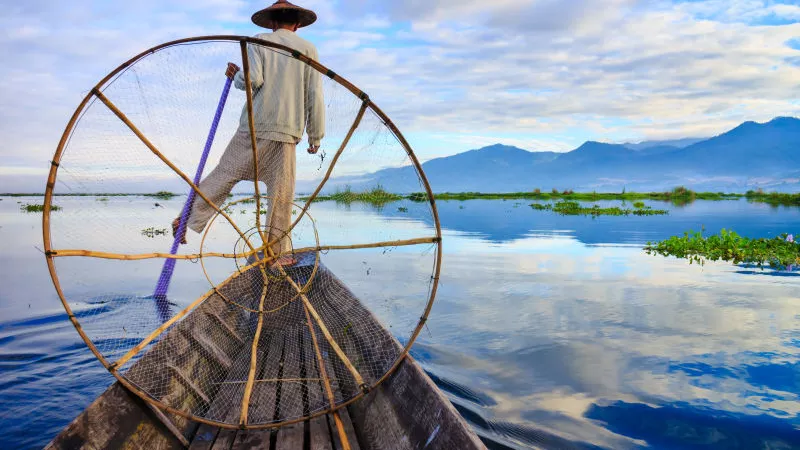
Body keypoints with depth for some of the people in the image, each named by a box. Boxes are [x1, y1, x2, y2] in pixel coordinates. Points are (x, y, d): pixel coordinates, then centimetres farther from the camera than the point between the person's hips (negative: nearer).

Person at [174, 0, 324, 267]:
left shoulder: (258, 42, 7)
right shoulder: (308, 49, 9)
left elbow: (252, 79, -9)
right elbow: (314, 97, 4)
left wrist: (236, 76, 14)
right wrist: (315, 135, 9)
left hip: (253, 126, 1)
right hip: (286, 132, 0)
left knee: (224, 174, 11)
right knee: (281, 194, 2)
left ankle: (188, 220, 13)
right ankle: (278, 253, 6)